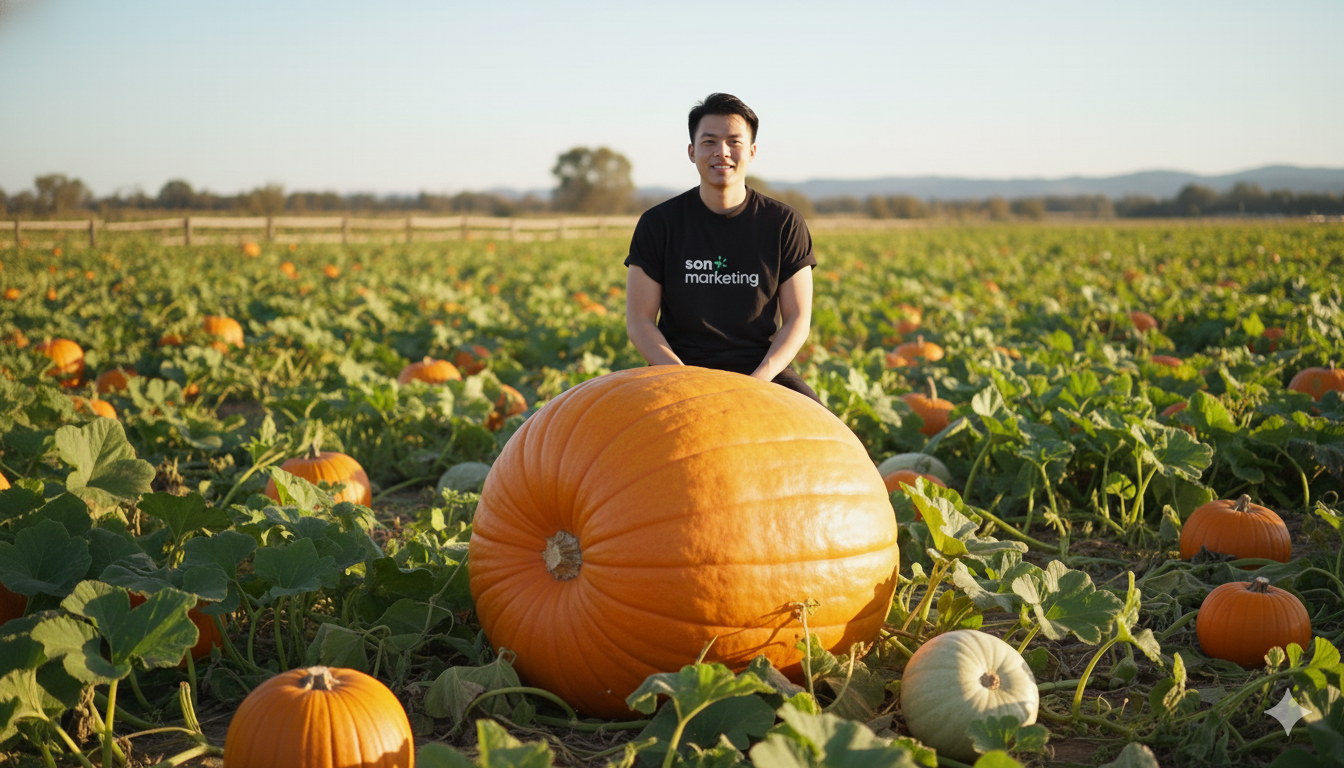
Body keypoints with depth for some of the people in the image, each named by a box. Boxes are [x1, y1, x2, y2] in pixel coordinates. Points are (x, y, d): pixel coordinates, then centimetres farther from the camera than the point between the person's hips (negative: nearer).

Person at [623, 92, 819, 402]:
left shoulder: (784, 223, 1)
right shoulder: (658, 223, -1)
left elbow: (798, 320, 2)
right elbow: (639, 322, -1)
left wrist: (758, 380, -16)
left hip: (762, 370, 1)